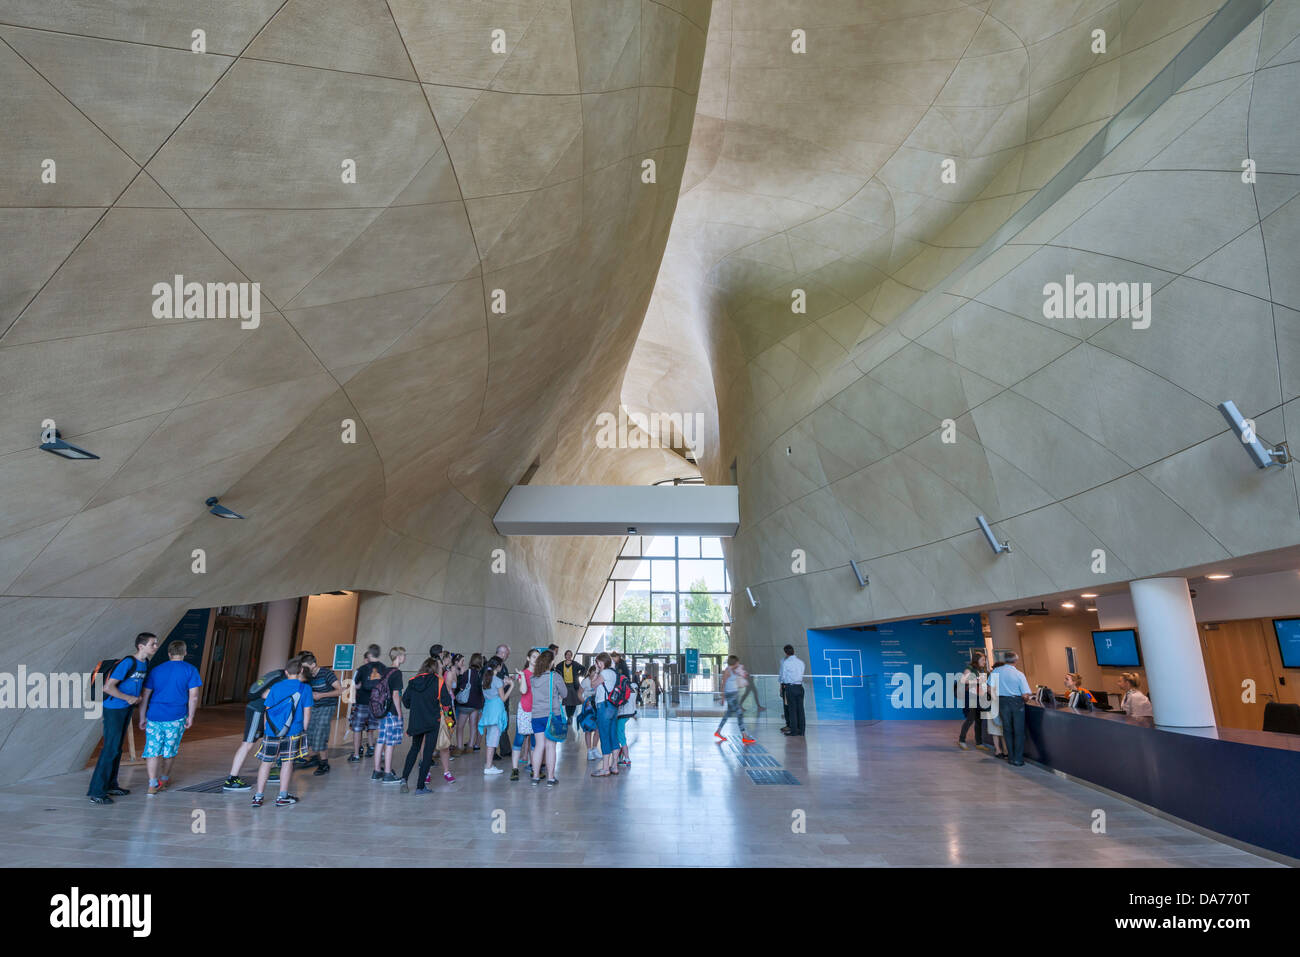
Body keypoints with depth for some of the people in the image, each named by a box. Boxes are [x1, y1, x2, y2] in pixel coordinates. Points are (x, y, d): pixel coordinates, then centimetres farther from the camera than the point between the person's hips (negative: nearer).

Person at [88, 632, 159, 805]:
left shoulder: (145, 662, 4)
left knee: (117, 747, 15)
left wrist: (138, 697, 3)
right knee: (110, 748, -7)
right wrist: (129, 698, -18)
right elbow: (108, 687, -24)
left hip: (127, 708, 8)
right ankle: (96, 792, 0)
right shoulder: (127, 663, -22)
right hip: (114, 709, -8)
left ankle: (110, 785, 25)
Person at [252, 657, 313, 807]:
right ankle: (283, 797, 14)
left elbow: (267, 709, 9)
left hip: (272, 731, 2)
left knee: (266, 762, 13)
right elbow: (307, 712, -2)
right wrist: (303, 729, 10)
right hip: (293, 732, -2)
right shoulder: (305, 688, -1)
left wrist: (267, 729, 20)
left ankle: (258, 796, 18)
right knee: (287, 762, 7)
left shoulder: (276, 687, 6)